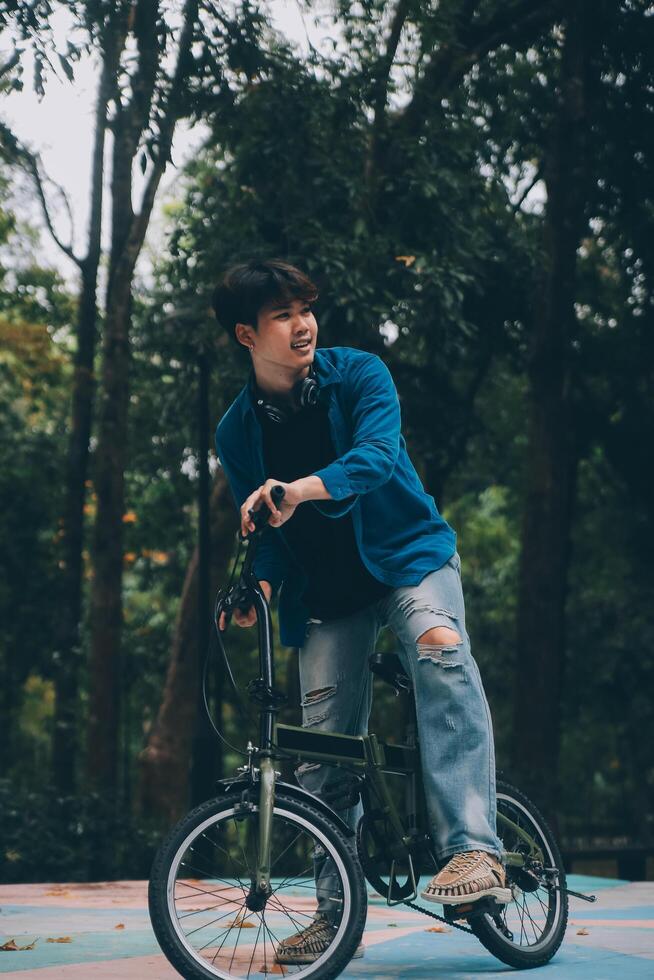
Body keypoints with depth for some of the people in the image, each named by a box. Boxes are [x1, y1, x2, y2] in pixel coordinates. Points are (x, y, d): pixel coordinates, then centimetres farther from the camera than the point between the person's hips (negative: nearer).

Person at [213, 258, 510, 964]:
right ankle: (337, 910, 14)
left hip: (408, 555, -3)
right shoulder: (238, 432, 0)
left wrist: (301, 490, -44)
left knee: (440, 647, -34)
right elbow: (264, 529, 7)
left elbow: (377, 455, -26)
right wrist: (260, 586, -15)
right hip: (325, 599, 3)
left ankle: (473, 850, -42)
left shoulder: (358, 375, -8)